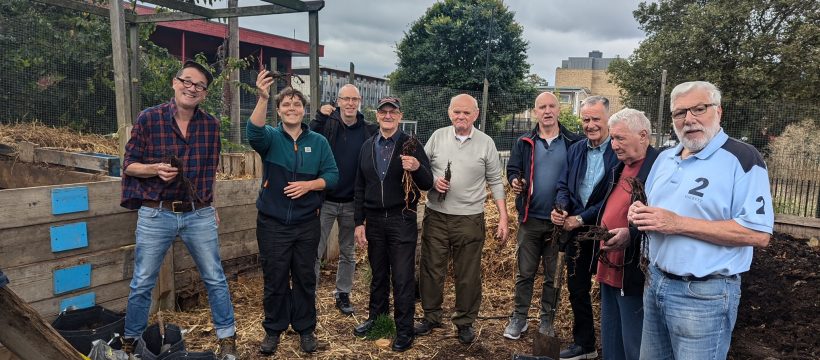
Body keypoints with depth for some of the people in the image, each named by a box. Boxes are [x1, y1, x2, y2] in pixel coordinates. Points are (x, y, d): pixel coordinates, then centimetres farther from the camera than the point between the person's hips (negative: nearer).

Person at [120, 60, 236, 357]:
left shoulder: (211, 124, 2)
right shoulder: (149, 118, -6)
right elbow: (129, 165, -1)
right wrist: (155, 169, -20)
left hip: (199, 215, 2)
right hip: (156, 215, -2)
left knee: (215, 279, 8)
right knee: (142, 284, 10)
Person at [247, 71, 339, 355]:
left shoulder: (318, 142, 2)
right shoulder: (271, 137, -3)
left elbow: (332, 175, -1)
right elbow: (254, 132, -26)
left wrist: (308, 185, -19)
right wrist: (262, 98, -41)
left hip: (307, 223, 1)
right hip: (272, 223, -1)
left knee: (305, 278, 12)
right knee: (274, 279, 9)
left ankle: (305, 329, 28)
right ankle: (273, 330, 27)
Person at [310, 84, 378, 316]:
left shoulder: (369, 131, 1)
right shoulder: (327, 124, -4)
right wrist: (319, 118, -25)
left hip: (352, 203, 3)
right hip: (325, 200, -2)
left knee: (348, 252, 14)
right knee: (315, 251, 2)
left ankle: (343, 294, 29)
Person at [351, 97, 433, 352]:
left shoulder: (411, 145, -4)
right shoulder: (367, 147, 8)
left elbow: (428, 184, -7)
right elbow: (360, 188, 10)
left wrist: (417, 168, -28)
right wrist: (359, 222, 5)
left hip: (402, 220, -4)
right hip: (374, 220, 4)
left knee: (403, 278, 1)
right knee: (378, 274, 17)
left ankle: (404, 330, 14)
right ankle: (376, 317, 34)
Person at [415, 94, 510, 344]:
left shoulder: (486, 143, 0)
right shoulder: (437, 136, 3)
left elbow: (495, 182, 3)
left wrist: (503, 217, -2)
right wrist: (433, 181, -12)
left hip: (470, 219, -1)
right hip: (435, 216, 2)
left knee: (468, 275, 7)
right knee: (431, 269, 11)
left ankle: (465, 322, 25)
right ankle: (431, 316, 29)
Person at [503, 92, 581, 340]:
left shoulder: (573, 143, -2)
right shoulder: (524, 143, 3)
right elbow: (512, 169, 7)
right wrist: (515, 181, -16)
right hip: (530, 218, 1)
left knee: (554, 275, 12)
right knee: (525, 272, 9)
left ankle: (547, 320, 26)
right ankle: (519, 317, 22)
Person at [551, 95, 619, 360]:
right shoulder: (575, 150, 8)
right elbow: (564, 186, 9)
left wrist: (581, 218, -17)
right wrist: (560, 207, -12)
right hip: (577, 230, 7)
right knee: (577, 288, 15)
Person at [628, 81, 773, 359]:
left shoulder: (742, 159, -13)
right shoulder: (665, 158, 10)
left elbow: (758, 234, -21)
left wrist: (678, 224, -24)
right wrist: (640, 213, -3)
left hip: (704, 294, -7)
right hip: (655, 281, 7)